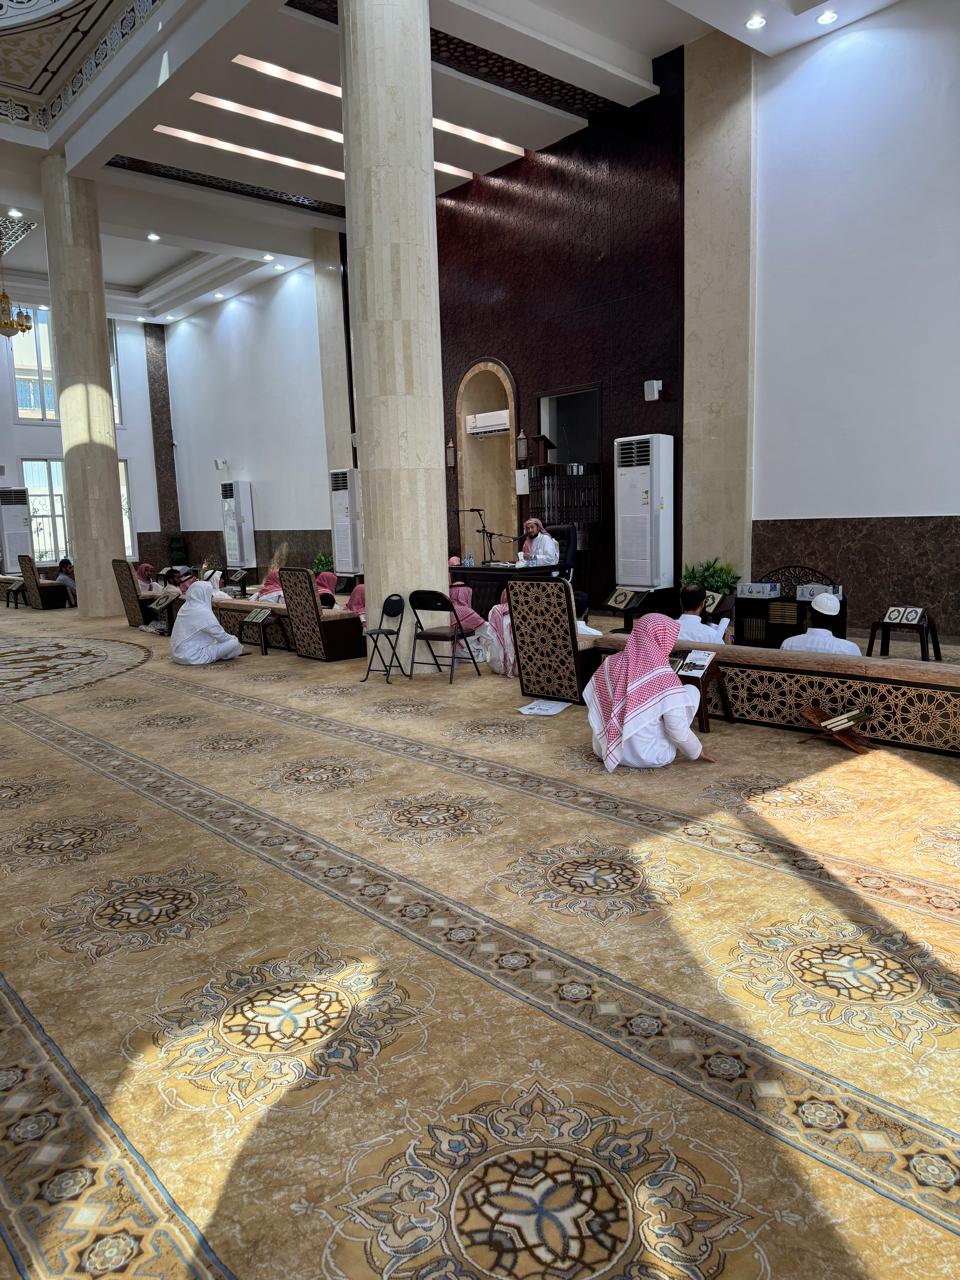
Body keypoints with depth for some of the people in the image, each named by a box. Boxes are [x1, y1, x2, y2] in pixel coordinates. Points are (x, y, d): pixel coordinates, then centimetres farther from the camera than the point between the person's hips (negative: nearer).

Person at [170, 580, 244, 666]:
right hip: (192, 657, -10)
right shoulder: (203, 612, -20)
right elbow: (221, 636, -12)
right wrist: (235, 639, 7)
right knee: (234, 643, -11)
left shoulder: (186, 607, 7)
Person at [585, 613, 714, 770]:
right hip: (649, 758, -5)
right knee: (692, 691, 7)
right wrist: (697, 753, 2)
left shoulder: (611, 664, -7)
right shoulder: (665, 678, -22)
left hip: (610, 751, 5)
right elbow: (678, 732, -18)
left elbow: (590, 702, 5)